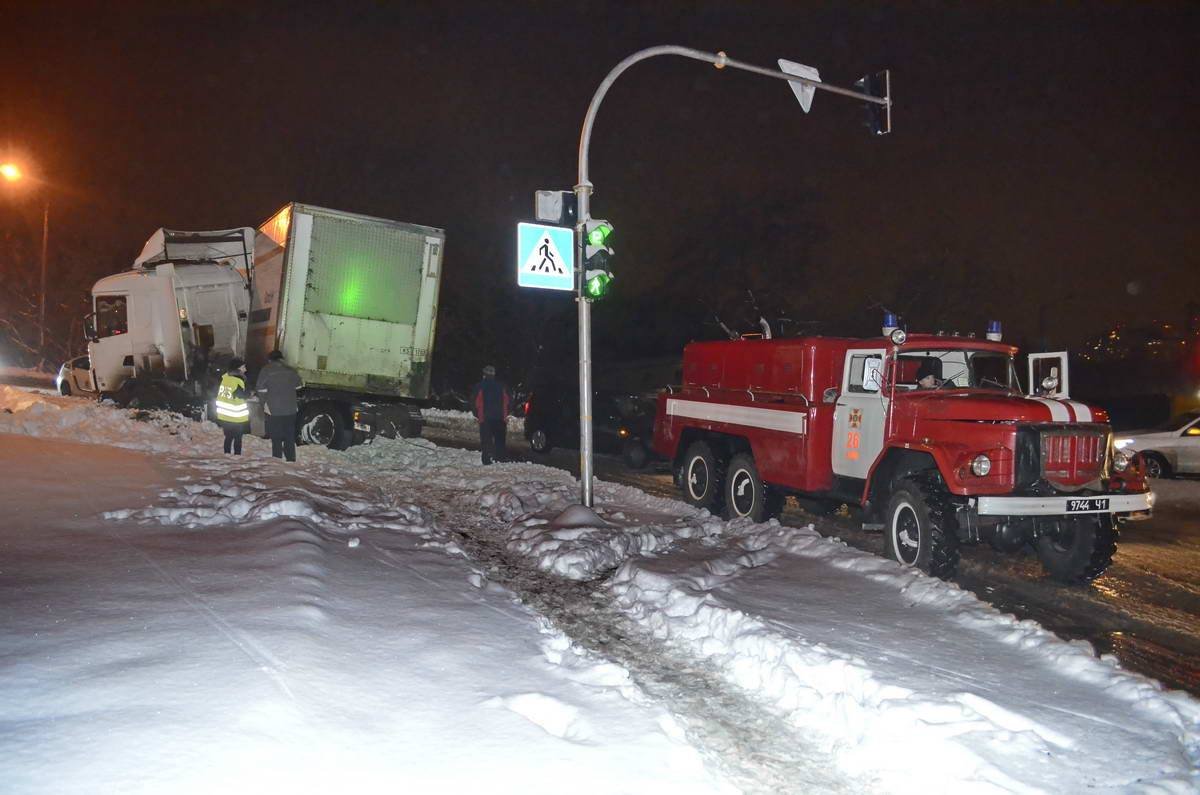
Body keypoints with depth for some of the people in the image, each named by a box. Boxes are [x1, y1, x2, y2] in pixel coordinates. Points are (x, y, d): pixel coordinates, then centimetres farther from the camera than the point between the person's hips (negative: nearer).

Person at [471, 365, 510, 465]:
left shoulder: (480, 386, -3)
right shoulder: (502, 386, 5)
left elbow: (475, 402, -3)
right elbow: (507, 401, 7)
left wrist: (477, 415, 6)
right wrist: (505, 415, 13)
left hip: (485, 417, -2)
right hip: (500, 417, 3)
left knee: (486, 439, 0)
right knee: (500, 439, 11)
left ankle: (487, 459, -5)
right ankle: (501, 457, 7)